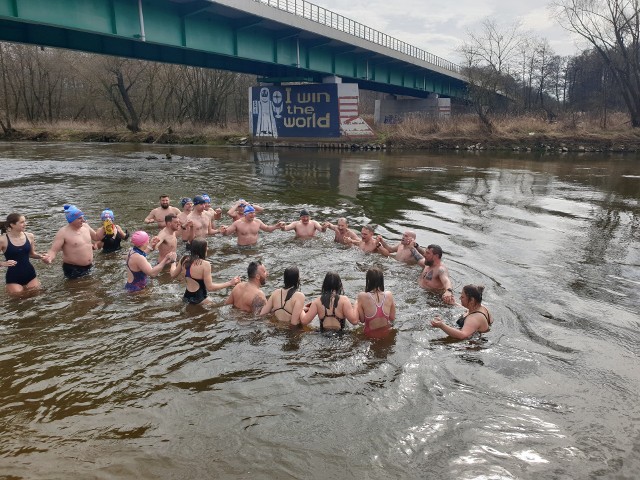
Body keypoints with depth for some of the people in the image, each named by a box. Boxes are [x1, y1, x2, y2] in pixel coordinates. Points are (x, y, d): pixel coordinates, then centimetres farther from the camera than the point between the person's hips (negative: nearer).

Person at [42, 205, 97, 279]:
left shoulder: (85, 226, 3)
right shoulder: (63, 232, -15)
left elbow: (96, 237, 21)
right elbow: (53, 251, -18)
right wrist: (48, 257, -39)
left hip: (89, 267, 6)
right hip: (73, 270, -6)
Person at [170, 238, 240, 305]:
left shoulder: (184, 259, -2)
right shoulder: (205, 264, -21)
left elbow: (173, 275, 14)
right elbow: (210, 287, -21)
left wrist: (174, 265, 35)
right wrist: (230, 283, -17)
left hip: (186, 297, 8)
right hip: (198, 299, -8)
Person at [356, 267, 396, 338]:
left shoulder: (362, 296, -21)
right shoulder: (389, 295, -13)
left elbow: (362, 320, -9)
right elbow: (392, 318, -2)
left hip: (370, 334, -2)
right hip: (386, 333, 3)